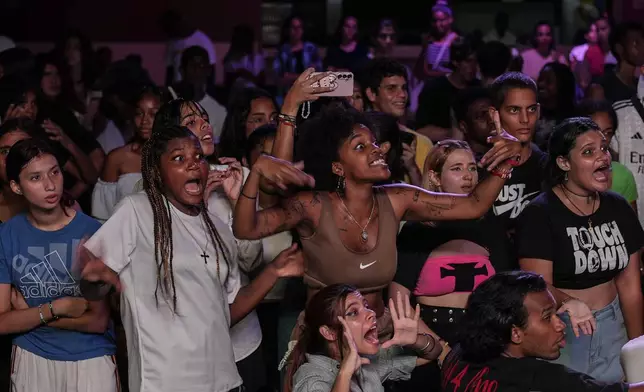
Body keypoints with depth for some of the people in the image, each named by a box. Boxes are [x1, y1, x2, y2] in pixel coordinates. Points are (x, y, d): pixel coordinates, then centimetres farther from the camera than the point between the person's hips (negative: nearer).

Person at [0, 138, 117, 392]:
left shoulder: (93, 232, -13)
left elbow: (98, 321, -15)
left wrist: (29, 313, -13)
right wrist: (56, 308, -18)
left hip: (92, 359, -2)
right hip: (32, 358, 2)